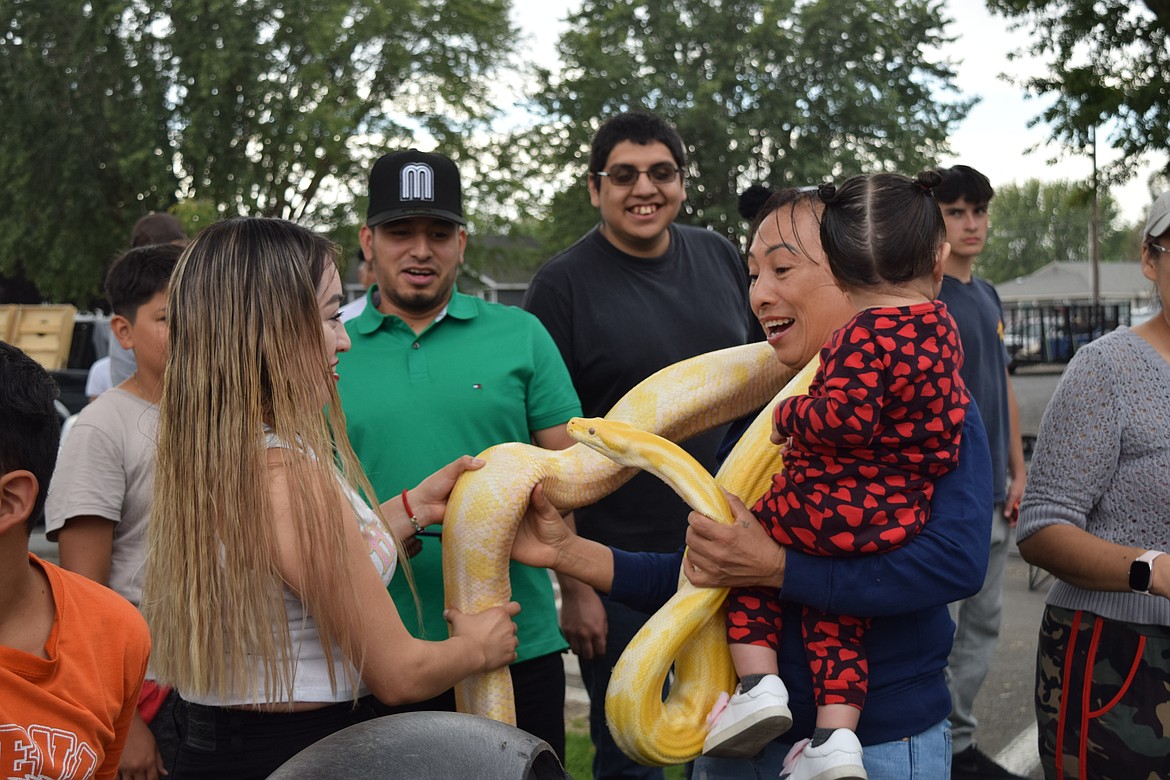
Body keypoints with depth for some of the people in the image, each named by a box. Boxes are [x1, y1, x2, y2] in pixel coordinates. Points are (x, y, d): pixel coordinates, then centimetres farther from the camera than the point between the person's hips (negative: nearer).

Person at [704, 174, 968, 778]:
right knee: (835, 612, 19)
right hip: (902, 517, 7)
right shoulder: (941, 327, 9)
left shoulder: (864, 334, -17)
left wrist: (789, 414, -8)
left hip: (829, 506, -7)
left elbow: (845, 417, -28)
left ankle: (758, 683, 5)